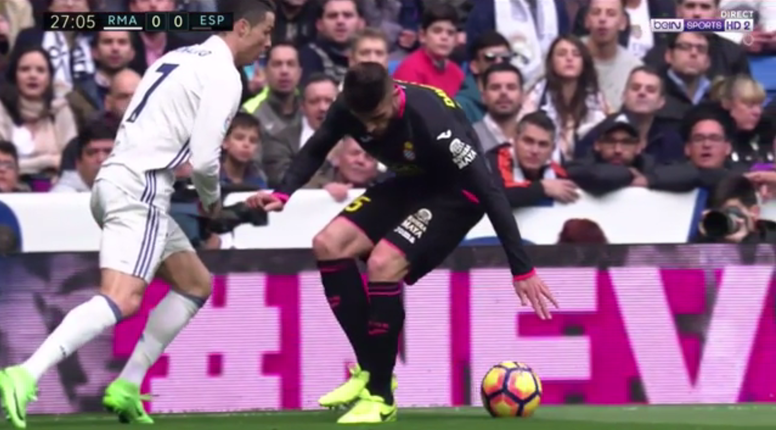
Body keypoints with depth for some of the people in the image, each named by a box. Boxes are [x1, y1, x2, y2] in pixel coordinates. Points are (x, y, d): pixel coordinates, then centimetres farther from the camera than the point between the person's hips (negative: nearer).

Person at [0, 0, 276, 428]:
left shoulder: (184, 57, 22)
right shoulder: (223, 75, -7)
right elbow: (204, 159, -14)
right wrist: (212, 200, 7)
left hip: (117, 180, 10)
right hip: (139, 188, -10)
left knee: (196, 285, 19)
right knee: (121, 300, -23)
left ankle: (127, 387, 11)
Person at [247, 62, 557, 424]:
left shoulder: (431, 120, -36)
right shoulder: (349, 108, -18)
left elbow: (489, 190, -31)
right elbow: (316, 150, 3)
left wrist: (522, 270, -32)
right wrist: (284, 194, -18)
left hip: (458, 192, -7)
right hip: (413, 183, 7)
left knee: (383, 264, -24)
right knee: (329, 244, -8)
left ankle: (380, 396, -9)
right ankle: (369, 370, 3)